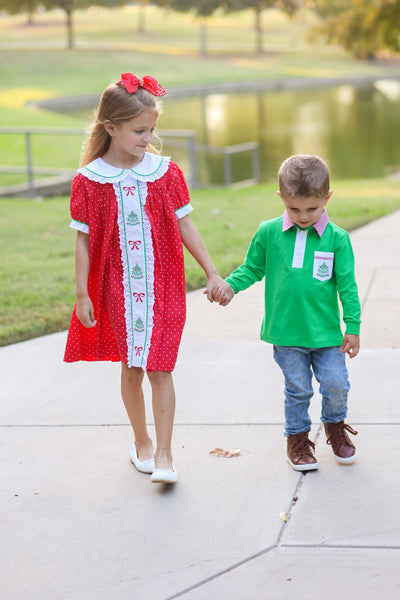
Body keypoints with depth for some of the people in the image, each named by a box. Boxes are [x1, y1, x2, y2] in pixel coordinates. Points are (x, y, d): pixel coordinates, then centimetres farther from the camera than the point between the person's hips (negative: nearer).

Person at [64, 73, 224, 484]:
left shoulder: (165, 172, -2)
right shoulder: (89, 180, -6)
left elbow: (184, 226, 4)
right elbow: (83, 240, -2)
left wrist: (212, 273, 4)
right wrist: (82, 295, -3)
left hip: (163, 288, 0)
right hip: (118, 290, 0)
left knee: (159, 369, -3)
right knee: (131, 369, 11)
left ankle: (163, 454, 3)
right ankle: (141, 441, 29)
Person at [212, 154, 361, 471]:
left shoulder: (337, 238, -5)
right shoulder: (269, 233, -3)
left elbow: (347, 286, -1)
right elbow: (252, 268, 10)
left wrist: (353, 327, -1)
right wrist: (230, 285, -8)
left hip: (326, 332, 0)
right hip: (286, 331, 0)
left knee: (336, 385, 1)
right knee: (298, 389, 8)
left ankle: (335, 425, 31)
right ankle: (297, 437, 29)